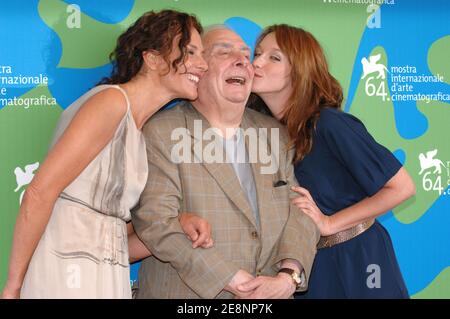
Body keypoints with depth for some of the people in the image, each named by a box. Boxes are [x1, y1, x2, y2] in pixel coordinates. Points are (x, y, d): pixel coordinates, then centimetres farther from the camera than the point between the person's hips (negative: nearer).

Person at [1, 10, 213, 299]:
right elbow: (39, 193, -17)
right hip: (66, 275, -8)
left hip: (107, 278, 8)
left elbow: (116, 242, 12)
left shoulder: (140, 134, 15)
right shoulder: (112, 101, -11)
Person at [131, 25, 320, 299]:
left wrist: (288, 276, -16)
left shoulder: (275, 134, 6)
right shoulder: (161, 134, -9)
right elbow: (156, 221, -17)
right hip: (187, 293, -4)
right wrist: (235, 282, -21)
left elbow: (299, 210, 2)